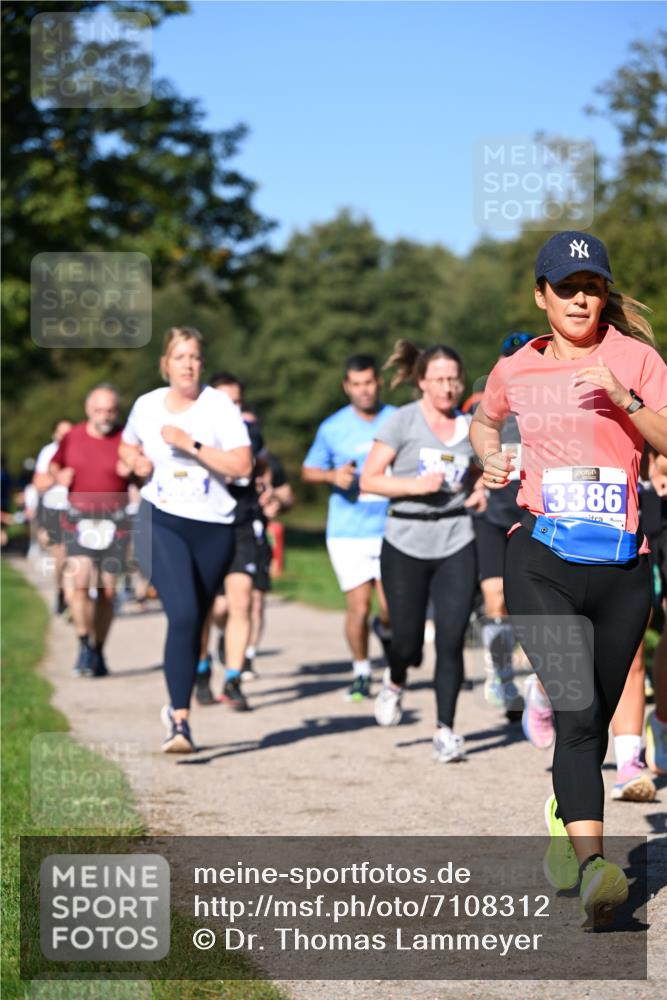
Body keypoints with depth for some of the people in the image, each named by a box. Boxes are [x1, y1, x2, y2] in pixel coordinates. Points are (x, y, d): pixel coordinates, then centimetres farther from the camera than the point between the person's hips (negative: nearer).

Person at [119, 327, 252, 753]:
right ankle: (181, 722, -21)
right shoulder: (147, 406, 4)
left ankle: (179, 706, 34)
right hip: (161, 523, 0)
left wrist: (191, 444, -20)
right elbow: (128, 447, 24)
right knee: (183, 615, -19)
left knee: (196, 623, 13)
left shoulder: (219, 406, -5)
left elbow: (243, 465, -15)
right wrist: (136, 460, 1)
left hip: (214, 527, 1)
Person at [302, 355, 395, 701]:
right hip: (347, 532, 0)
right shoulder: (332, 428, 3)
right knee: (358, 606, -3)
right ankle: (360, 674, 16)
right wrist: (332, 475, -7)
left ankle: (384, 629, 29)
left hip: (389, 529, 0)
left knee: (391, 607, -7)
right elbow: (308, 471, 12)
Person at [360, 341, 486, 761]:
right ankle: (395, 683, 37)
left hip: (456, 544, 2)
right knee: (408, 640, 1)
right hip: (406, 544, -2)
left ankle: (446, 730, 4)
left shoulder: (469, 427, 8)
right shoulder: (402, 422, -3)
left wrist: (480, 492, 4)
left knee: (451, 640, -6)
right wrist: (415, 485, -18)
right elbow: (369, 479, -5)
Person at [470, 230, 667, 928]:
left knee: (594, 722, 11)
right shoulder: (515, 370, 11)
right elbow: (484, 420, 33)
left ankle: (563, 830, 38)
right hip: (541, 560, -1)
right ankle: (592, 867, -29)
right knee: (576, 712, -19)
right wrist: (490, 459, 13)